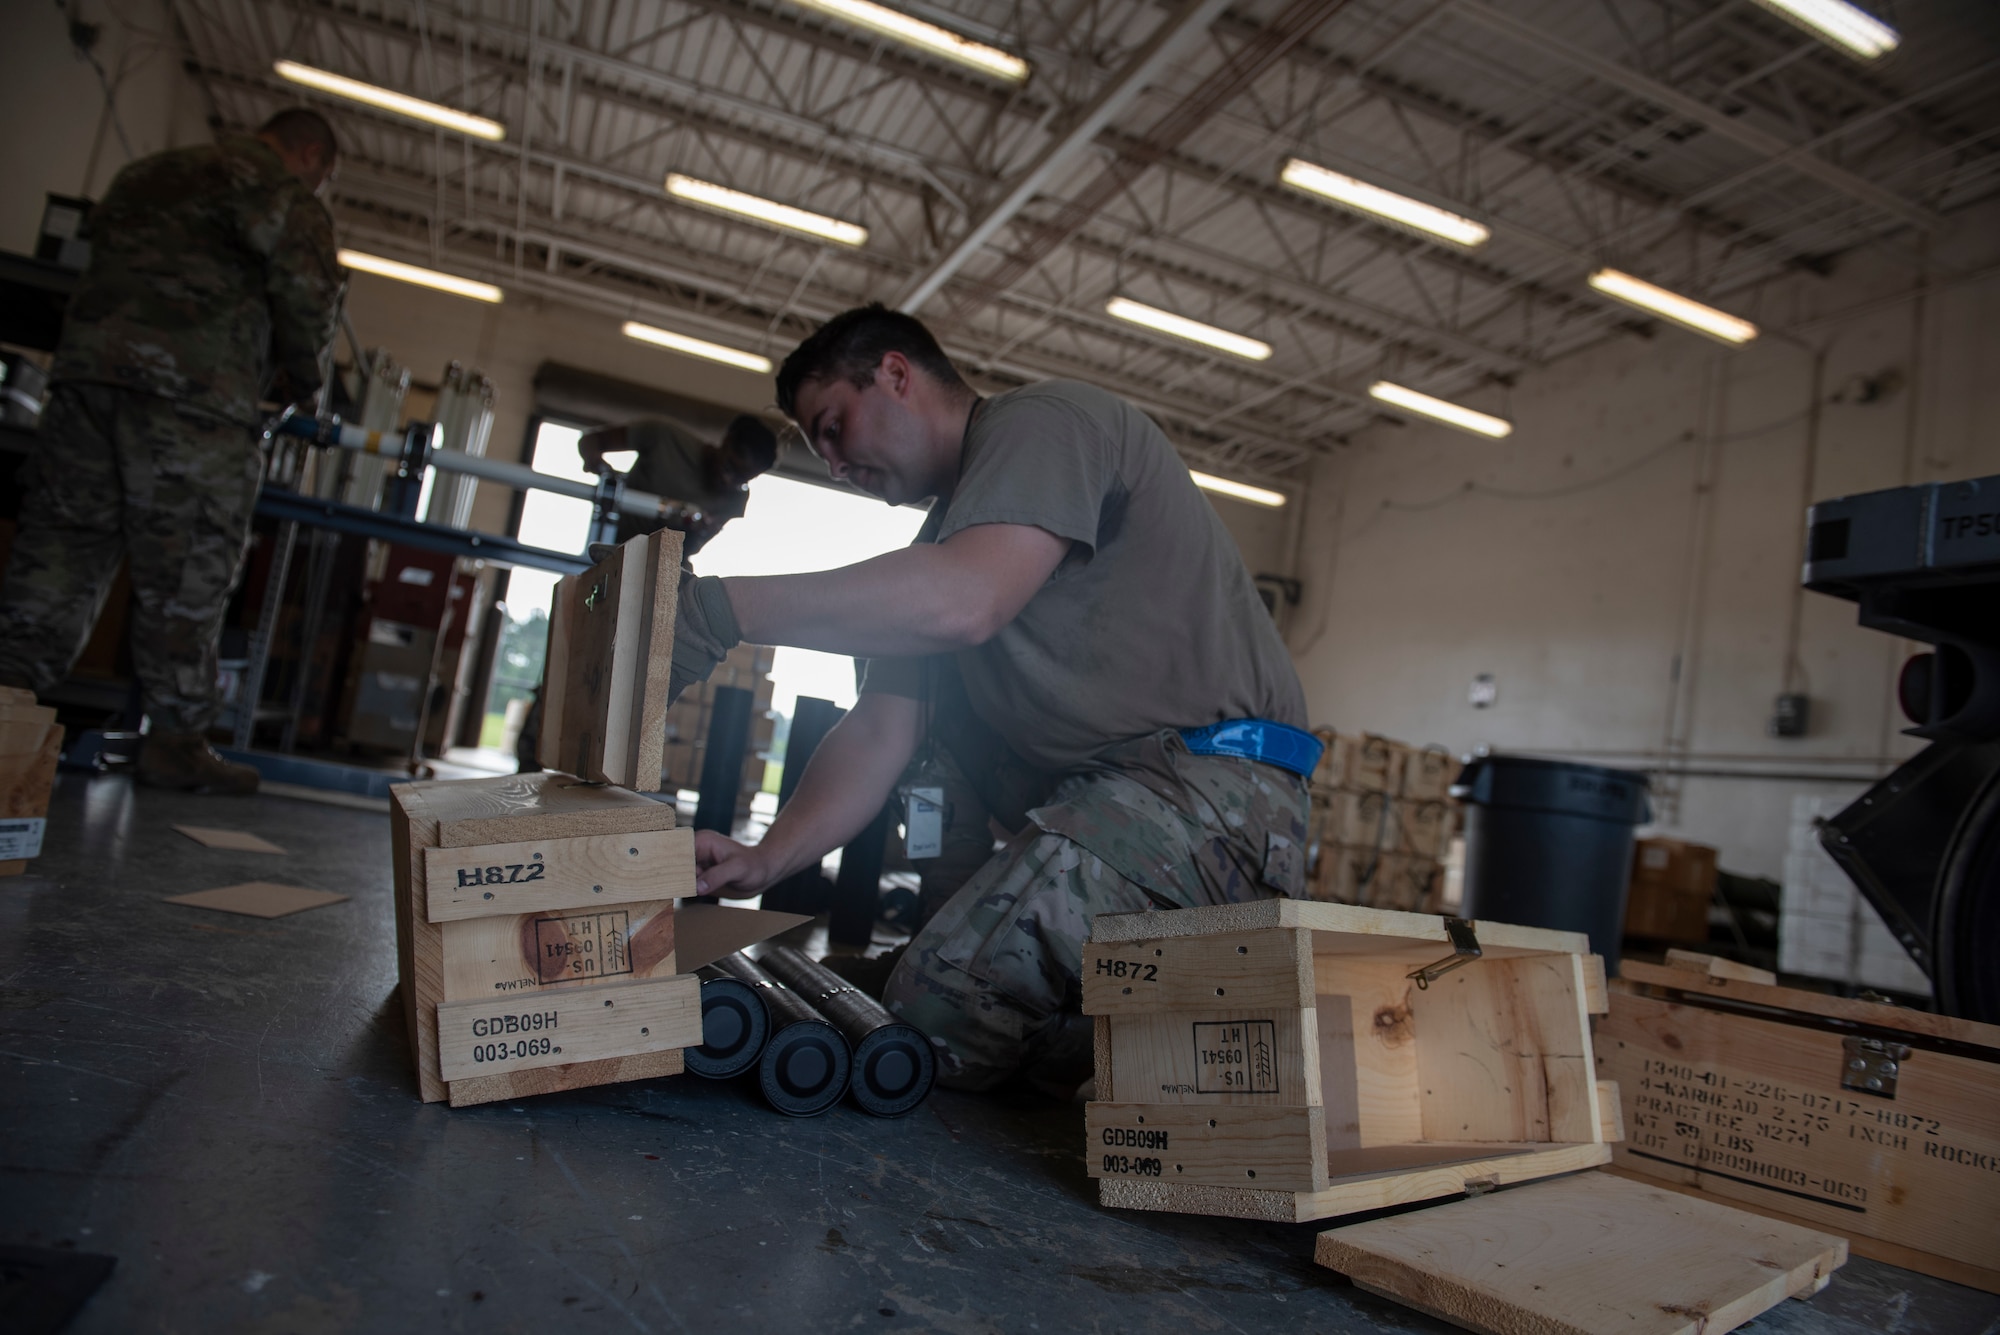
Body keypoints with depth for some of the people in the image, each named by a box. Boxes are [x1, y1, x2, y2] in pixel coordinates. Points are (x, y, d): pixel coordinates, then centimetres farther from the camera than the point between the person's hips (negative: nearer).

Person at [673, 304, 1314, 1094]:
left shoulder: (1043, 421, -3)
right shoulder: (941, 540, 24)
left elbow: (964, 601, -24)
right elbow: (880, 733, 14)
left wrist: (719, 608, -22)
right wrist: (767, 858, -2)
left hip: (1206, 771, -10)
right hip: (1097, 802, 10)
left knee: (942, 1006, -24)